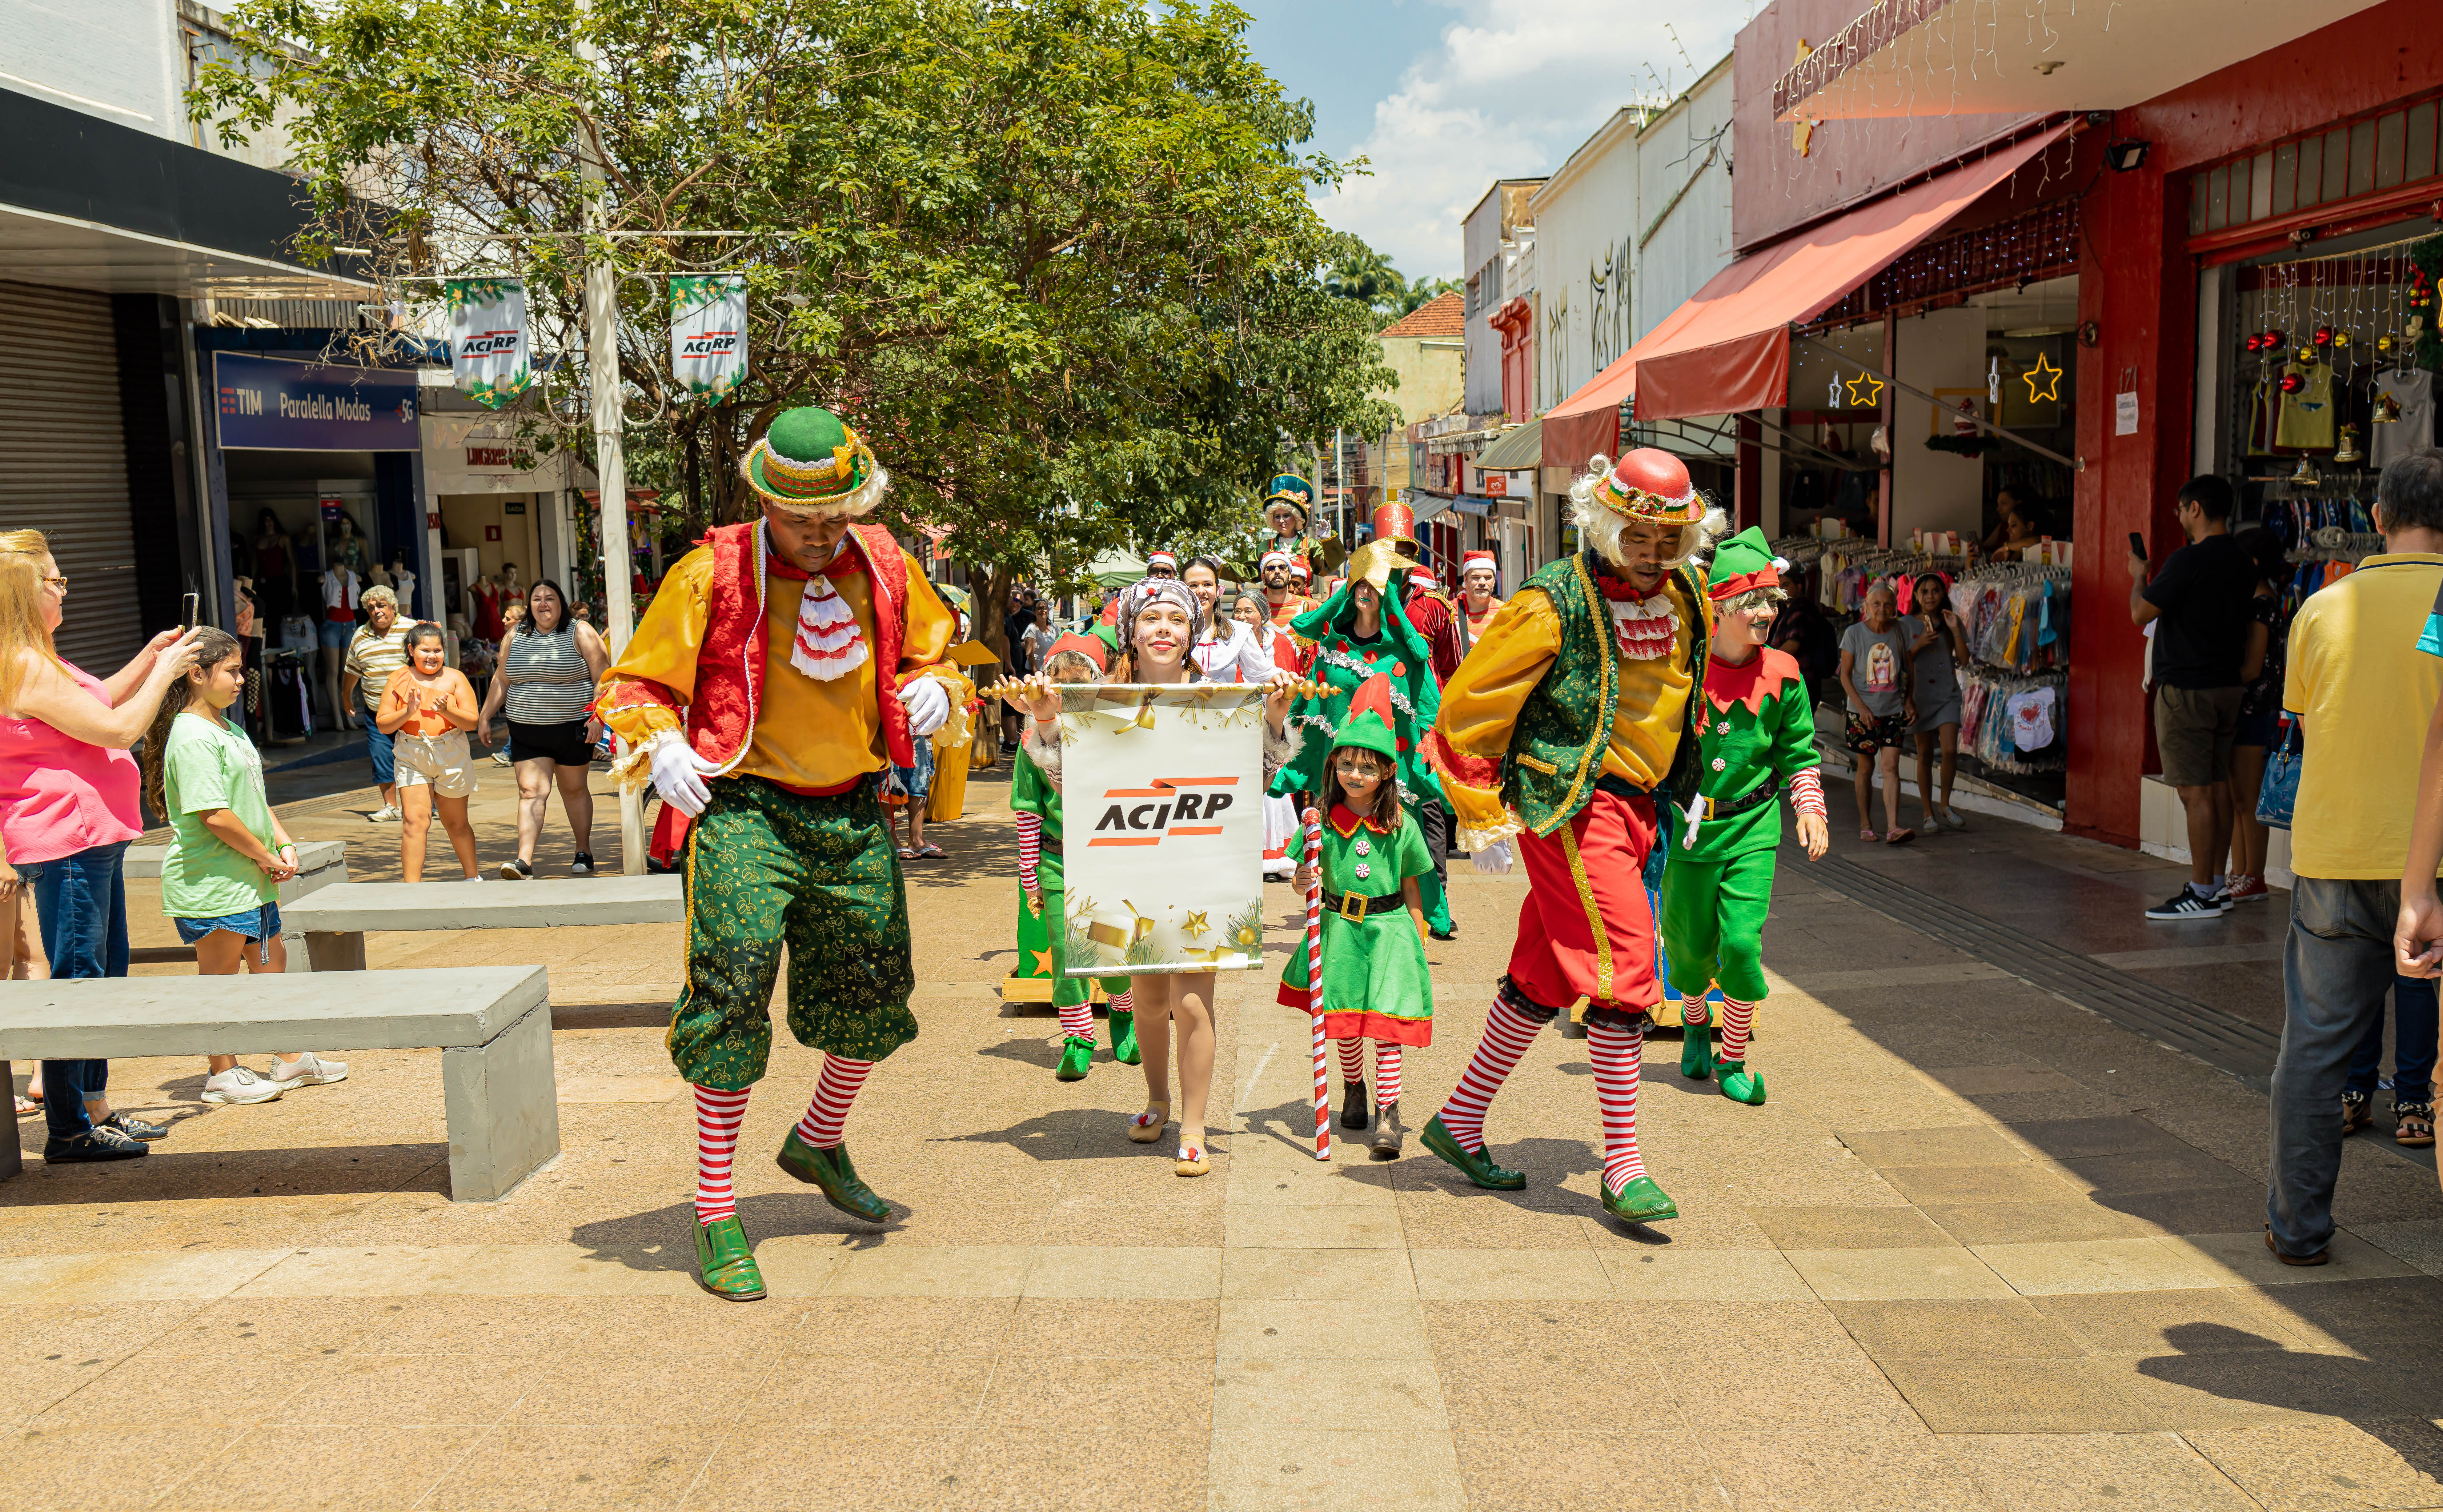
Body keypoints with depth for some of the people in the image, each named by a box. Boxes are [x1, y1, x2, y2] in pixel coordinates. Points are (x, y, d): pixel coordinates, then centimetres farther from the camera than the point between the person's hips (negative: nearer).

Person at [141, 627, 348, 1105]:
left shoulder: (228, 729, 14)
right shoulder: (193, 737, -18)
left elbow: (255, 798, 18)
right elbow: (214, 815, -24)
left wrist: (283, 843, 5)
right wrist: (267, 857, -15)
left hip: (249, 878, 10)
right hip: (212, 881, -10)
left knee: (271, 959, 15)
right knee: (220, 971, 2)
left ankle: (291, 1060, 26)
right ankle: (222, 1073, 14)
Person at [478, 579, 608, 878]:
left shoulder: (580, 634, -3)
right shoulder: (515, 638, 10)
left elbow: (601, 679, -7)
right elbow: (501, 681, 16)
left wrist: (598, 718, -17)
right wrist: (485, 717, 13)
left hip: (572, 730, -2)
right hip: (527, 733, 2)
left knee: (574, 790, 10)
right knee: (531, 791, -8)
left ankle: (584, 853, 24)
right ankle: (524, 860, -18)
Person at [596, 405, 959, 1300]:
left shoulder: (885, 569, 5)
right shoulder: (712, 575, -8)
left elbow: (930, 650, 21)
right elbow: (635, 685, -3)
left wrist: (930, 688, -2)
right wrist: (657, 746, -24)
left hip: (852, 814, 5)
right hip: (746, 809, -5)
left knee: (875, 993, 13)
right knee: (732, 993, -13)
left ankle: (820, 1144, 42)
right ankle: (715, 1216, 1)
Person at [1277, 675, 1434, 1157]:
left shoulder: (1401, 826, -2)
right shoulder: (1322, 820, -3)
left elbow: (1411, 888, 6)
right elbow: (1302, 881, 3)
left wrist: (1419, 940, 5)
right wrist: (1302, 882, -20)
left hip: (1389, 930, -1)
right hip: (1339, 927, 1)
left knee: (1387, 1020, -9)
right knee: (1344, 1020, 12)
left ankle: (1388, 1111, -5)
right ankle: (1353, 1088, 37)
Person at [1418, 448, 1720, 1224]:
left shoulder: (1686, 597, 9)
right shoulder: (1555, 603, -14)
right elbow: (1470, 702, -12)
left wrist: (1686, 789, 25)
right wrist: (1481, 817, -11)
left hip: (1635, 804, 8)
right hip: (1570, 804, -8)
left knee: (1546, 977, 13)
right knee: (1624, 966, -11)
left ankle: (1459, 1121, 26)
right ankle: (1622, 1168, -1)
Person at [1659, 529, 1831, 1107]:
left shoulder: (1781, 674, -1)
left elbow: (1800, 750, 10)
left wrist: (1810, 810, 1)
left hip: (1752, 826, 0)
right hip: (1687, 825, 0)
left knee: (1742, 941, -10)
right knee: (1688, 944, 10)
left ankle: (1733, 1059, 9)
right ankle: (1695, 1022, 43)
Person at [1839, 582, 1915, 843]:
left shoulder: (1900, 632, 1)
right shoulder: (1854, 634, -5)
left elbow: (1907, 670, 13)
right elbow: (1845, 675, -3)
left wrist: (1910, 701, 2)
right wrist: (1861, 706, -12)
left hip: (1893, 710, 1)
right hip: (1863, 711, -1)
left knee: (1890, 767, -9)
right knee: (1866, 768, 7)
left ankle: (1893, 828, -15)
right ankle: (1865, 825, 19)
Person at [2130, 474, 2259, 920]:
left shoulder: (2189, 559, -16)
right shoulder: (2242, 561, 10)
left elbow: (2141, 614, -11)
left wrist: (2138, 576, 8)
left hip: (2187, 689, -9)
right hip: (2226, 685, 9)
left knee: (2196, 792, -6)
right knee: (2218, 788, 12)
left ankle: (2201, 895, -4)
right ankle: (2215, 887, 18)